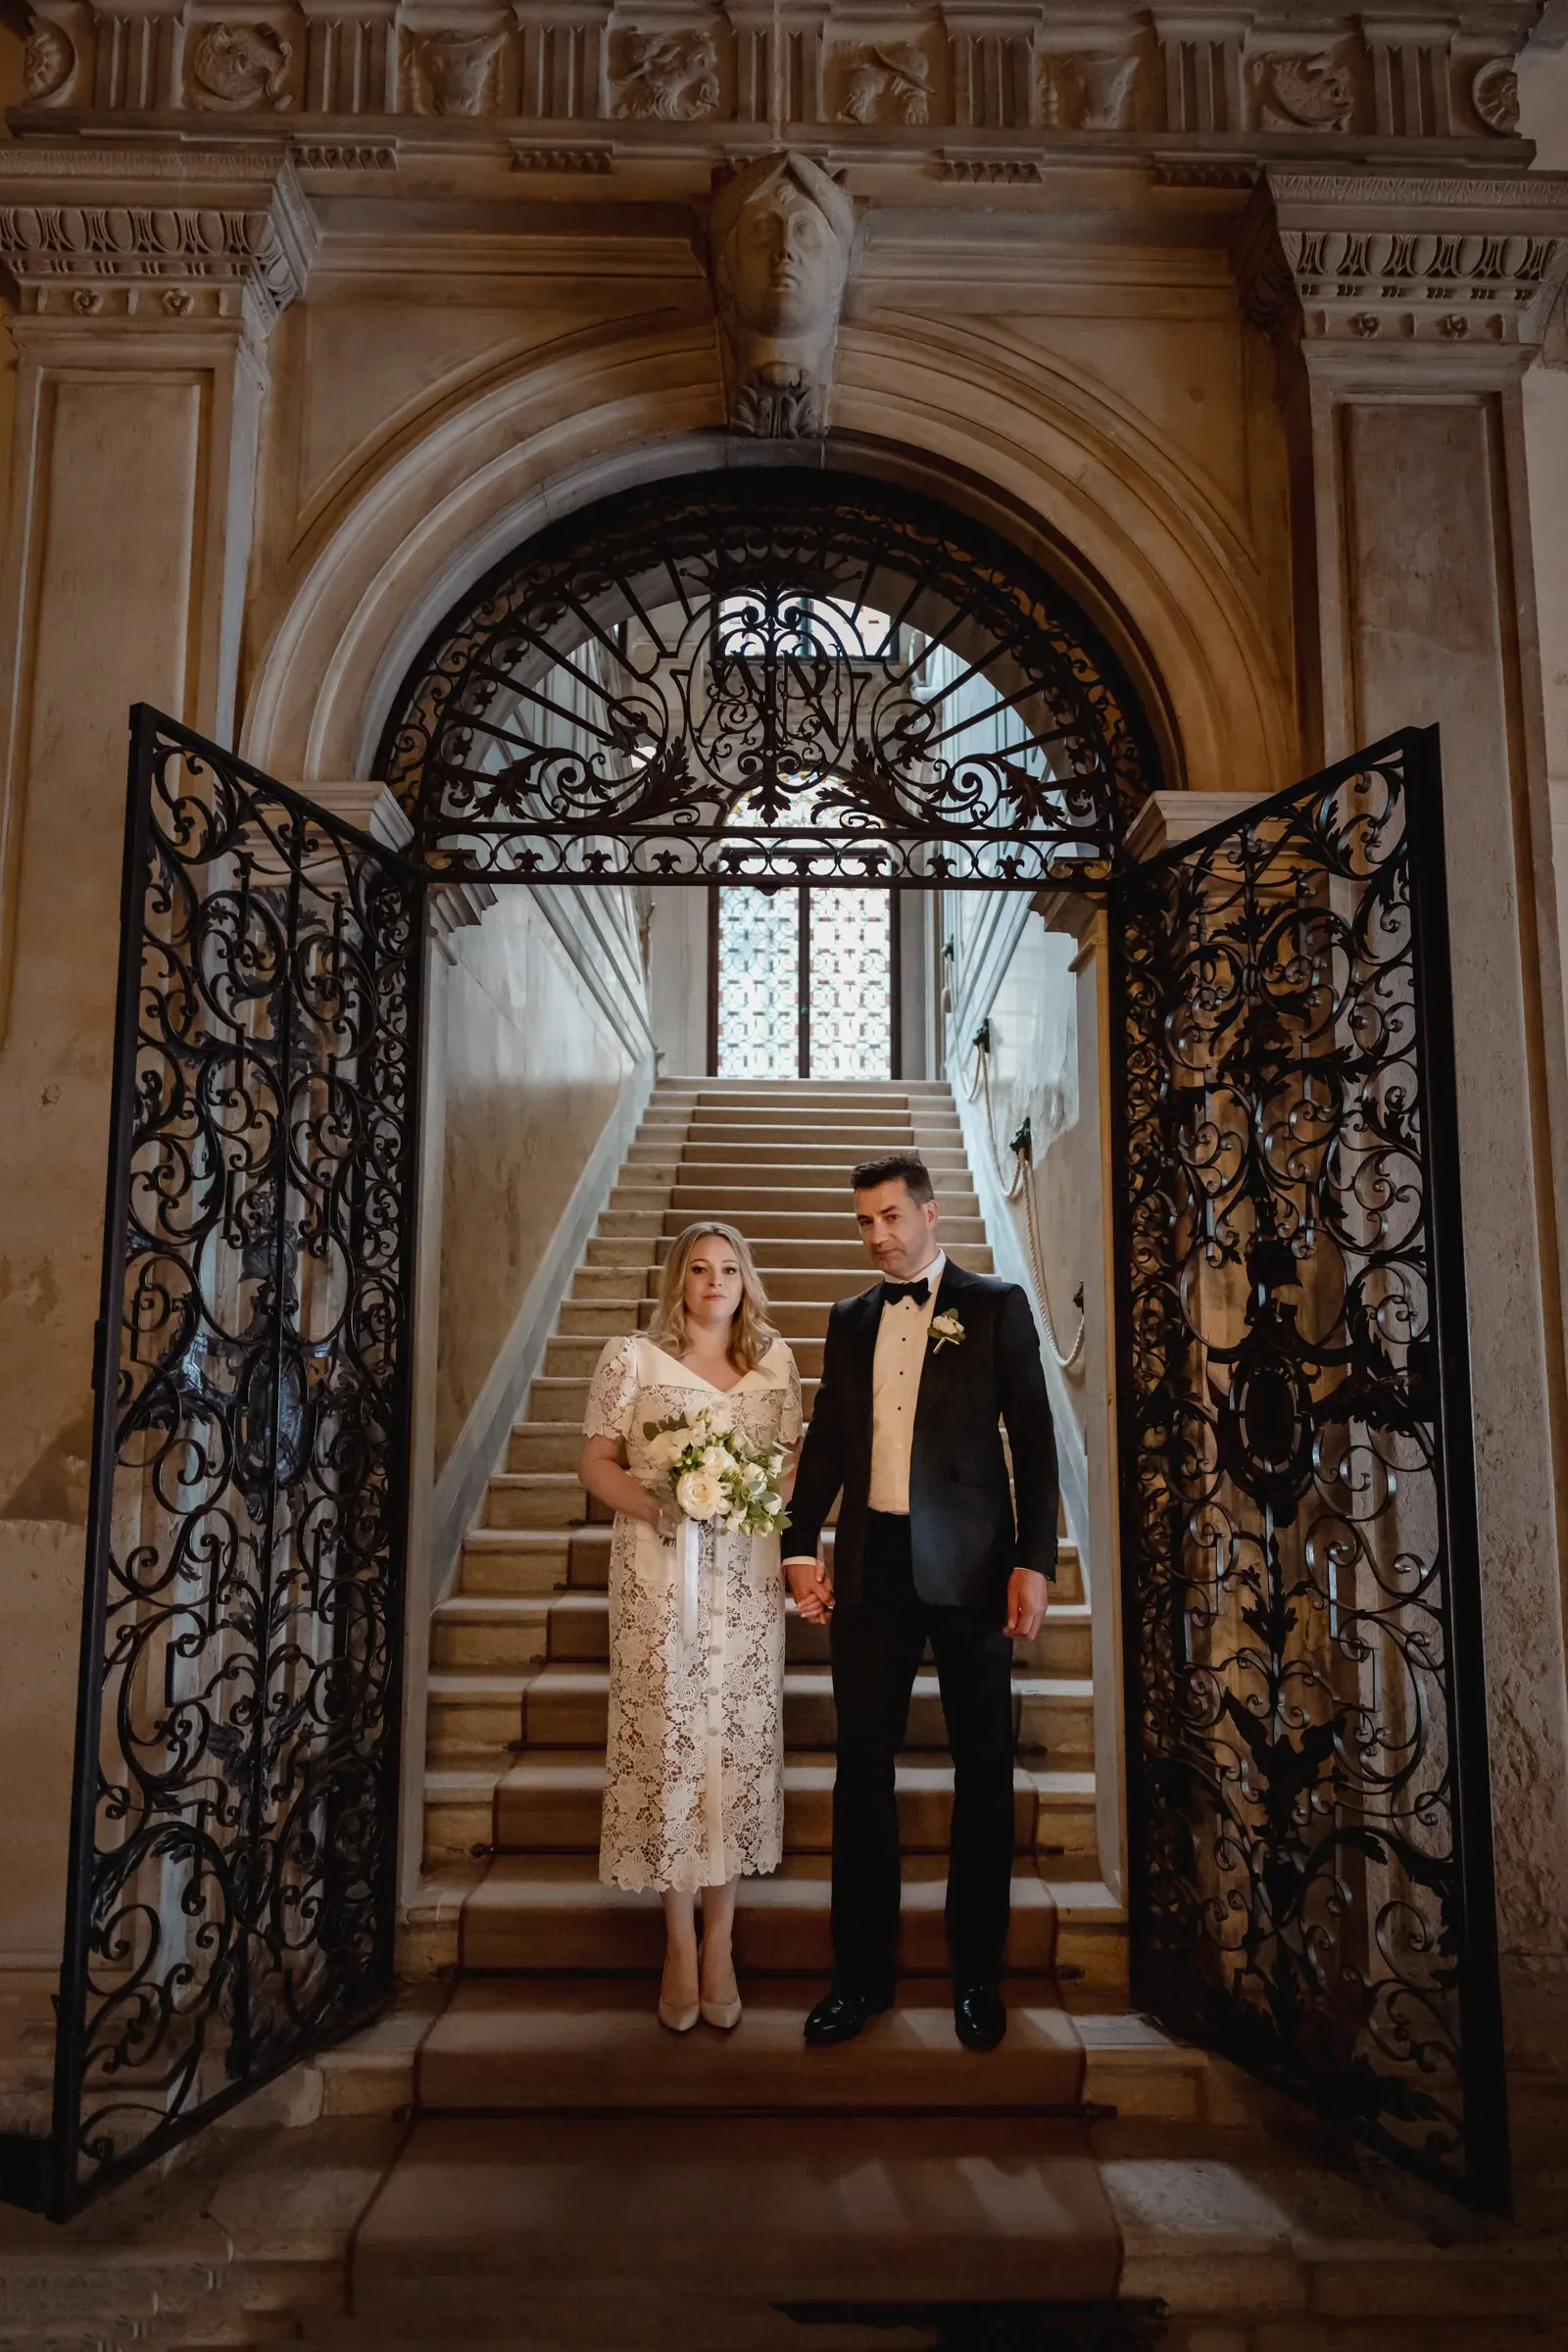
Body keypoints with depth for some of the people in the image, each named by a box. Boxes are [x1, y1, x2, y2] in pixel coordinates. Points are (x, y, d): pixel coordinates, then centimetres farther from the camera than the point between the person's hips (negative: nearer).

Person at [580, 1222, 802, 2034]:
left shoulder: (776, 1361, 9)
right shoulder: (631, 1357, 1)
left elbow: (795, 1462, 13)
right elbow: (597, 1462, 2)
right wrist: (651, 1502, -16)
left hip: (746, 1577, 2)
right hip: (658, 1576, -2)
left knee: (739, 1740, 4)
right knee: (666, 1740, 1)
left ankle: (718, 1941, 19)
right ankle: (679, 1944, 16)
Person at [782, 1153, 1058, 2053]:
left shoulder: (996, 1305, 0)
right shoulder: (851, 1319, 12)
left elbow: (1034, 1437, -4)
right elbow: (827, 1439, 13)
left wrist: (1034, 1562, -10)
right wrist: (801, 1548, 5)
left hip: (970, 1565, -3)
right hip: (873, 1566, 3)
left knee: (984, 1770, 8)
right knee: (863, 1767, 9)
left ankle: (979, 1977, 24)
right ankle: (863, 1973, 23)